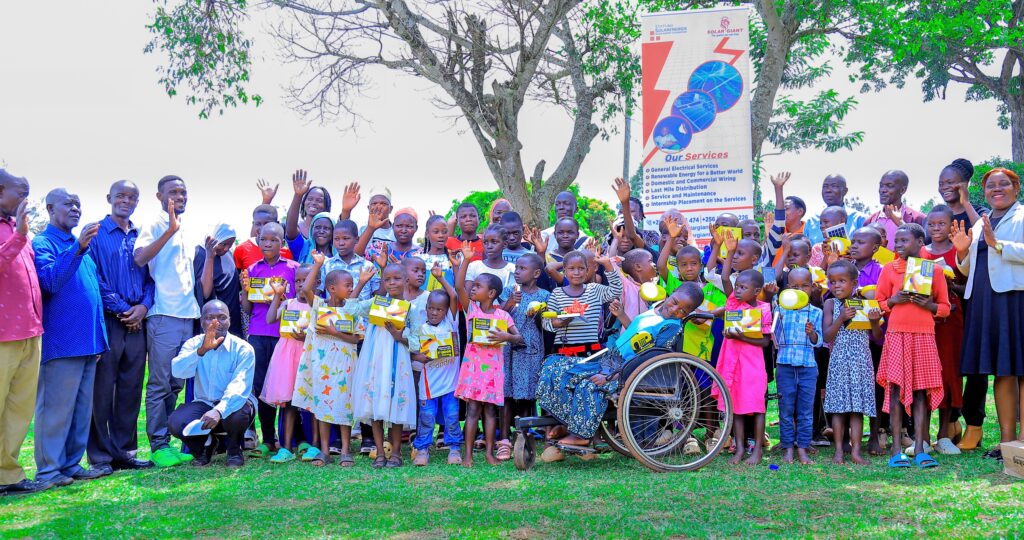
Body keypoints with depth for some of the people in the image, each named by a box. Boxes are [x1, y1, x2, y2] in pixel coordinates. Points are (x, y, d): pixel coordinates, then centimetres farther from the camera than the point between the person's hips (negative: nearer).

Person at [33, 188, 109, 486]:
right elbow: (50, 281, -20)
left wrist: (99, 337, 17)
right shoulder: (42, 244, -4)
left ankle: (71, 465, 17)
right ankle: (48, 470, 2)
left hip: (88, 342, 8)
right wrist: (78, 249, -30)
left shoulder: (82, 245, 19)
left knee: (82, 408, 10)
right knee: (56, 407, -4)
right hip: (61, 342, -8)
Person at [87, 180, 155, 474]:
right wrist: (120, 309, -10)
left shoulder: (140, 237, 15)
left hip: (136, 321, 5)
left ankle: (125, 451, 16)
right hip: (107, 319, -5)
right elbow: (93, 277, -7)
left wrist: (143, 306, -4)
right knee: (101, 389, -2)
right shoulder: (96, 233, 0)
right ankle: (101, 455, 4)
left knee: (131, 389, 8)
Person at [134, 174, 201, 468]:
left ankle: (166, 441, 16)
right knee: (160, 383, -3)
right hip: (163, 314, -7)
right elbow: (139, 258, -21)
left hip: (187, 314, 7)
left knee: (175, 383, 10)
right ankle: (157, 445, 3)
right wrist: (170, 230, -24)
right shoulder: (155, 226, -3)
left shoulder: (186, 232, 19)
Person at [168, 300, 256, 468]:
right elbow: (177, 371, -22)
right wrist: (201, 350, -39)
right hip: (204, 403, 3)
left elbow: (239, 387, -27)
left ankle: (234, 450, -1)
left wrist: (219, 410, -44)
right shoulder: (194, 344, -2)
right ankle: (205, 446, 9)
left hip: (231, 405, -2)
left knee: (237, 415, -37)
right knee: (176, 422, -26)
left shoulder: (243, 348, -13)